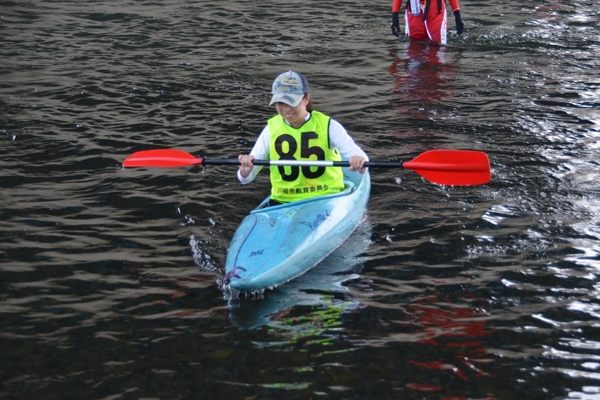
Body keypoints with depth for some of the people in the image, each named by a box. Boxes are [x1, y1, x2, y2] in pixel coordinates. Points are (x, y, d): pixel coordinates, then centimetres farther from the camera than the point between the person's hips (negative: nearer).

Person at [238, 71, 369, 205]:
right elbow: (246, 179, 4)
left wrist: (359, 163, -38)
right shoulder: (271, 129, 6)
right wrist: (245, 171, -20)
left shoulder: (327, 126, 0)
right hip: (283, 201, 2)